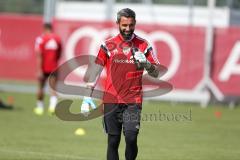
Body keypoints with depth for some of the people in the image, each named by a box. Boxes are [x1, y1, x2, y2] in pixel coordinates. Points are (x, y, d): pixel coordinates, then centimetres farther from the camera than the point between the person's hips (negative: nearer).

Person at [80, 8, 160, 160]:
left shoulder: (143, 45, 5)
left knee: (131, 138, -15)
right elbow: (96, 72, 7)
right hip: (111, 100, 1)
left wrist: (145, 63, -15)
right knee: (113, 142, 2)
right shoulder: (108, 45, 4)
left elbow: (156, 73, 7)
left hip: (133, 101, -1)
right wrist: (87, 97, 2)